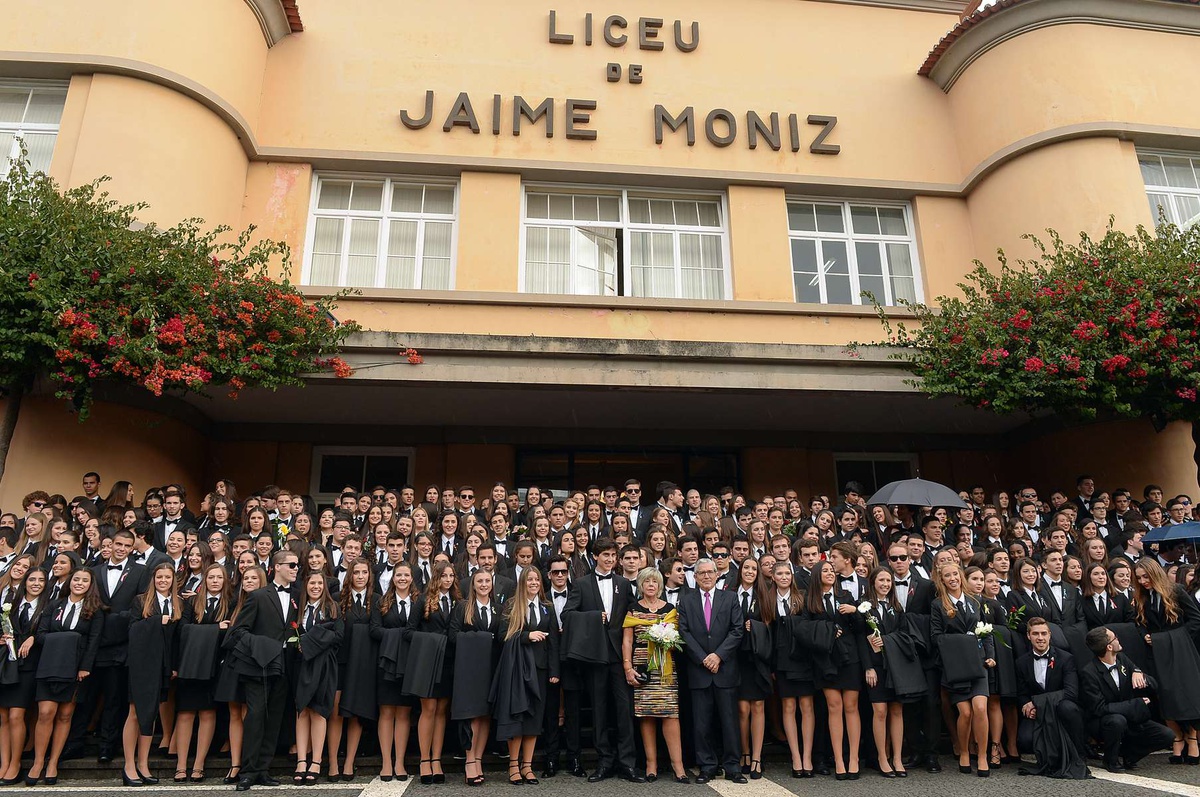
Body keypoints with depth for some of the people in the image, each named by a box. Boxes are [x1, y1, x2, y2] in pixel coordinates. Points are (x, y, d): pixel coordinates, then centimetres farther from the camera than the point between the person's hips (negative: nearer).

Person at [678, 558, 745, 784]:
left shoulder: (729, 598, 6)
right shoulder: (686, 601, 7)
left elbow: (737, 630, -1)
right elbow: (684, 633, 0)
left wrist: (719, 655, -10)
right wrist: (702, 658, -9)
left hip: (725, 669, 0)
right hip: (698, 670, 0)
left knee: (729, 721, 3)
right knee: (702, 723, 4)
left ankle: (732, 767, 13)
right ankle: (706, 767, 14)